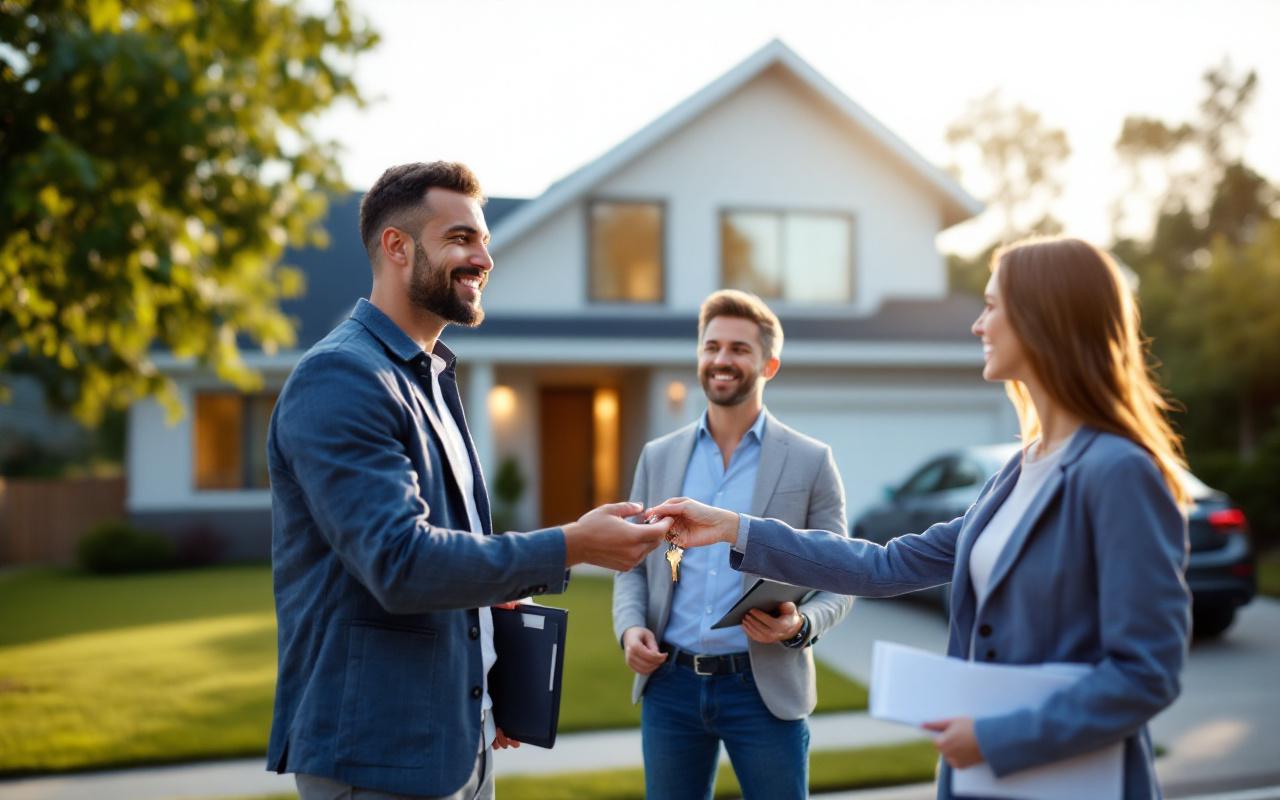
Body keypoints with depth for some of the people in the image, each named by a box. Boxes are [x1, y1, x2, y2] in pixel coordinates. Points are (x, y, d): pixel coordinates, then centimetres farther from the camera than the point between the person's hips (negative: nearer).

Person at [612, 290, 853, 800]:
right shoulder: (658, 457, 9)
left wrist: (801, 625, -19)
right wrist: (630, 627, -6)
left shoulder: (811, 461, 0)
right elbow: (634, 566, 13)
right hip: (669, 686, 3)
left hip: (764, 688, -3)